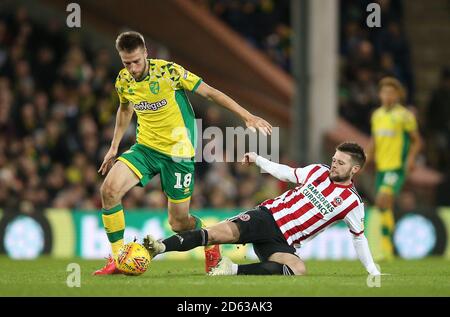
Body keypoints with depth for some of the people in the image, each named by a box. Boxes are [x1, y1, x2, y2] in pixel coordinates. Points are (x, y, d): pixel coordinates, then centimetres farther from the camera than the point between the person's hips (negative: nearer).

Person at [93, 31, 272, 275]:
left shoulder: (168, 71, -18)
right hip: (145, 147, 4)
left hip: (178, 152, -4)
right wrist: (114, 147, 18)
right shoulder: (123, 81, -2)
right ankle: (117, 259, -9)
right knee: (109, 189, -20)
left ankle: (211, 245, 36)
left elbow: (209, 92, -11)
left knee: (178, 222, 0)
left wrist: (247, 116, -14)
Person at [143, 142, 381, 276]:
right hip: (267, 217, 1)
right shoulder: (318, 171, 9)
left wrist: (373, 271, 11)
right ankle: (158, 247, -35)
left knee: (299, 270, -35)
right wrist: (258, 160, 15)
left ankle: (234, 270, -35)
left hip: (282, 242, -1)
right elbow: (286, 173, 22)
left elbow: (358, 238, 14)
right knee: (222, 232, -27)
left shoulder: (352, 204, 4)